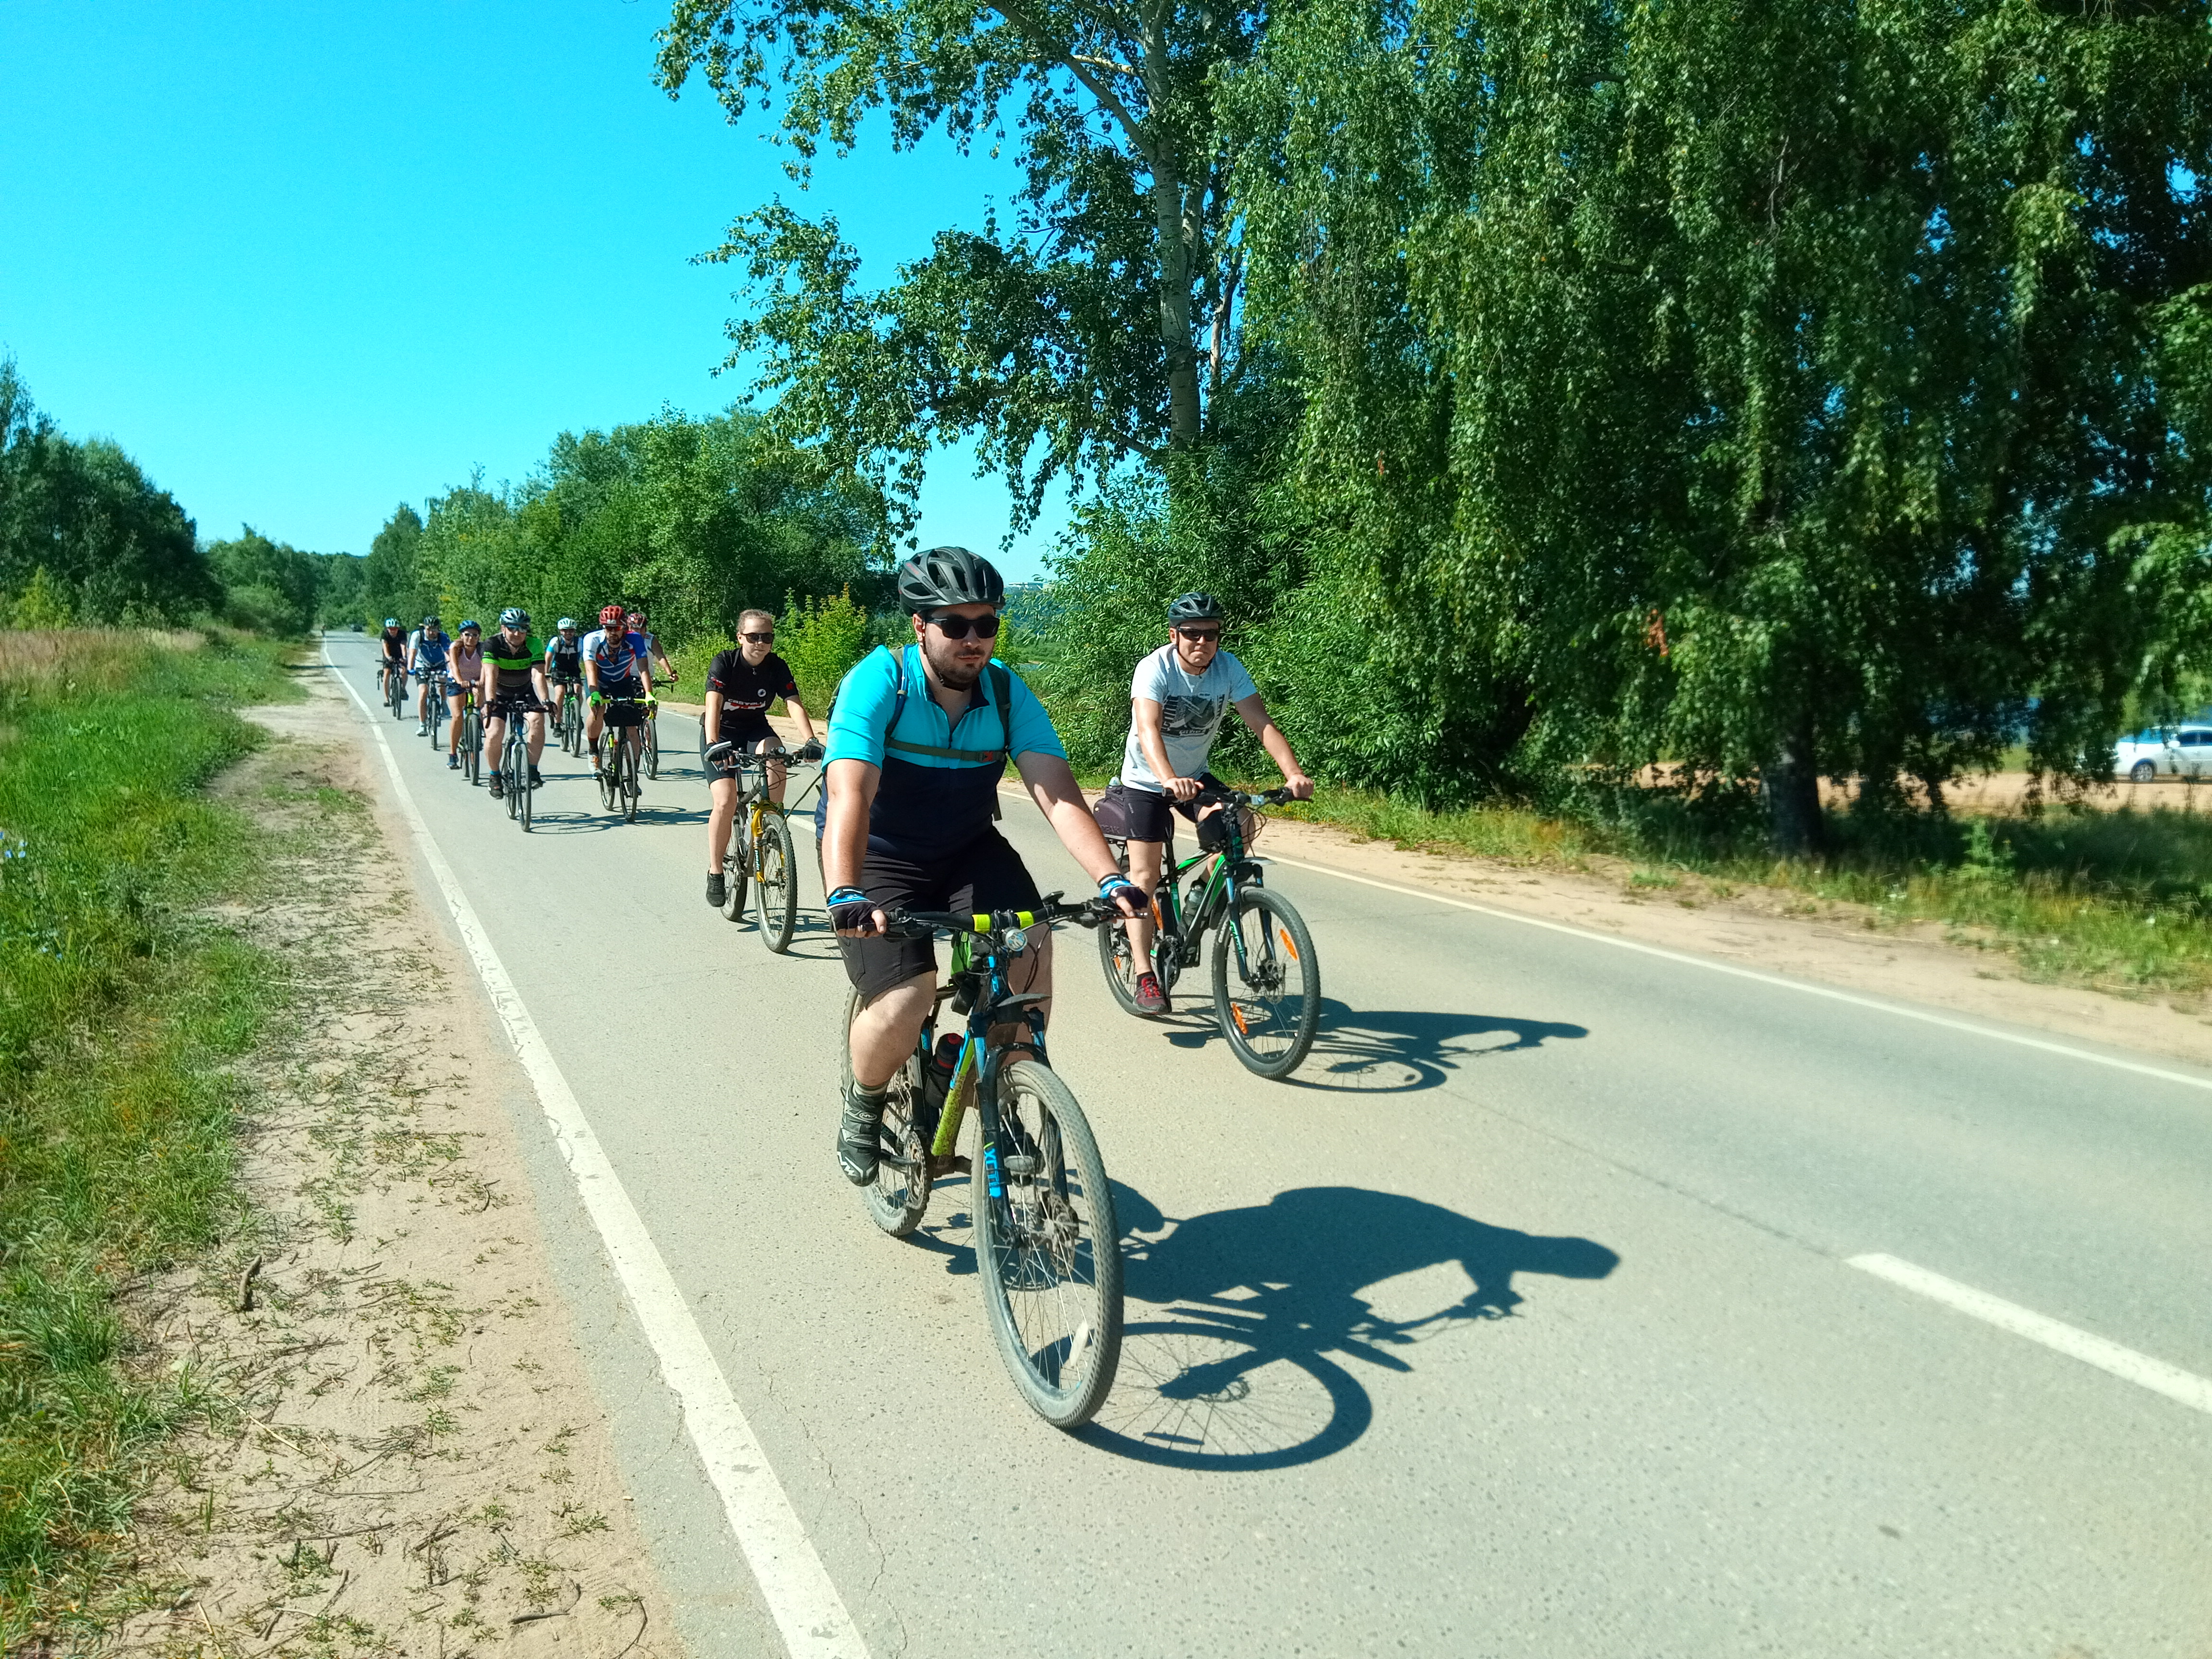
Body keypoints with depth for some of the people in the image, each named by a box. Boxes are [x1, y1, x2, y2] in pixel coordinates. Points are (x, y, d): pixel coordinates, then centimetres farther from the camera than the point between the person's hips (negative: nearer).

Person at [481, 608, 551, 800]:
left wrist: (544, 701, -46)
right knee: (494, 735, -18)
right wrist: (489, 702, -50)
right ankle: (495, 777, 7)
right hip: (499, 695, -1)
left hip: (525, 693, 1)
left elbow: (538, 675, -31)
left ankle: (532, 770, -13)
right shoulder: (493, 645, -23)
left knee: (538, 720, -27)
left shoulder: (534, 645, -20)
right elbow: (491, 676, -34)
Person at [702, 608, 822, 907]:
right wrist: (713, 745, -49)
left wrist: (810, 741, -39)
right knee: (726, 802, -18)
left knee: (775, 755, -33)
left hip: (755, 729, 3)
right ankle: (715, 873, -3)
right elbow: (713, 704, -33)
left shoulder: (777, 667, -12)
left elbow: (794, 703, -22)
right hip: (722, 731, -3)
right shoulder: (724, 662, -20)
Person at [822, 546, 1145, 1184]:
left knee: (1030, 948, -23)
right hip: (880, 858, -3)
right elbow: (850, 796, -34)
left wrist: (1110, 878, -37)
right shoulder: (878, 682, -22)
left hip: (968, 851, 3)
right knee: (903, 1005, -22)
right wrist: (844, 895, -51)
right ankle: (863, 1105, 12)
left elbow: (1057, 792, -22)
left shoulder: (1007, 693, -12)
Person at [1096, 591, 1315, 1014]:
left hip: (1195, 776, 4)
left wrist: (1294, 773, -37)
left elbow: (1263, 724, -21)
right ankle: (1146, 978, -5)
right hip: (1145, 781, -3)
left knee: (1241, 824, -22)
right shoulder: (1155, 669, -25)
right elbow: (1148, 730, -39)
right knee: (1145, 876, -10)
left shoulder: (1228, 668, -14)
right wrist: (1169, 780, -58)